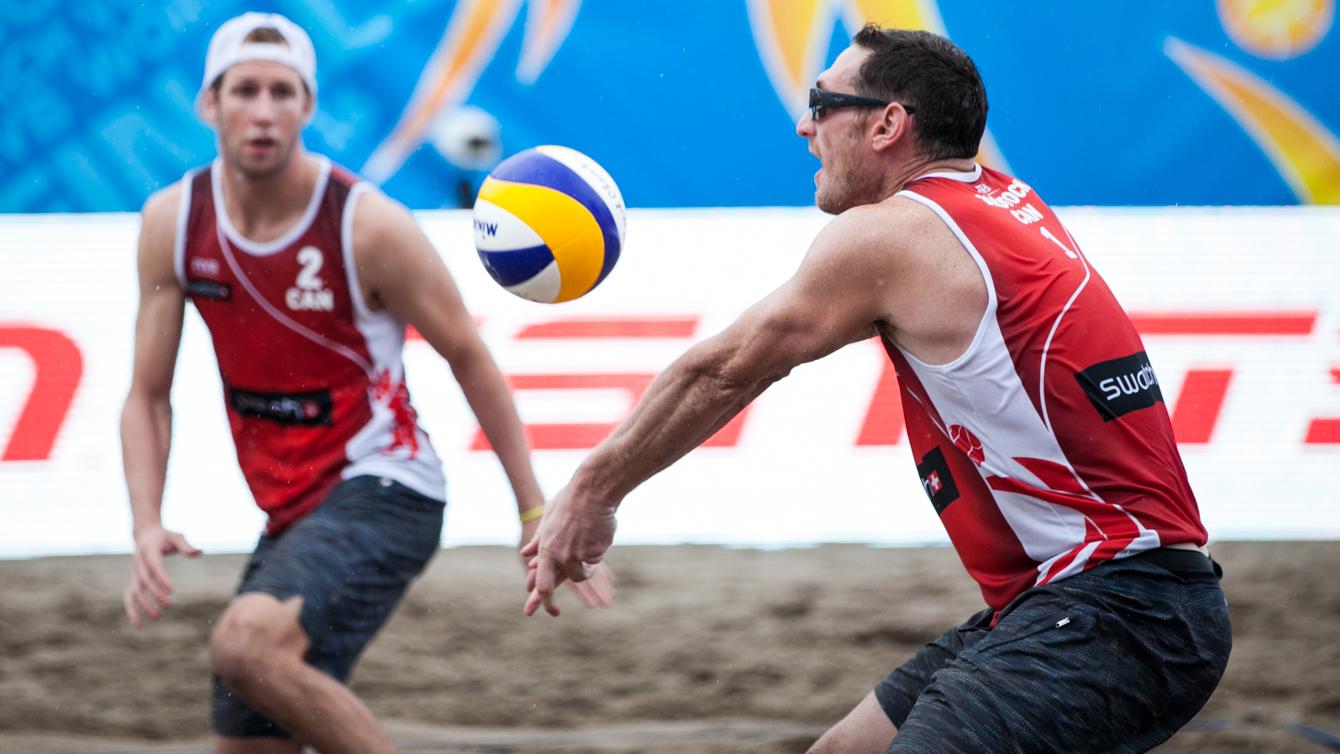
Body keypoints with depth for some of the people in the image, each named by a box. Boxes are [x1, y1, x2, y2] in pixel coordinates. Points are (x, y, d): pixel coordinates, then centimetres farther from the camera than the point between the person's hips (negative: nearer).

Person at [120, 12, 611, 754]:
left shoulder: (369, 226, -15)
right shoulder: (172, 223, -2)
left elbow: (470, 359, -4)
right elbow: (148, 396, 4)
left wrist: (534, 512, -3)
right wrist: (147, 526, -12)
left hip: (382, 493, -6)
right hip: (290, 513, 6)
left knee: (246, 643, -32)